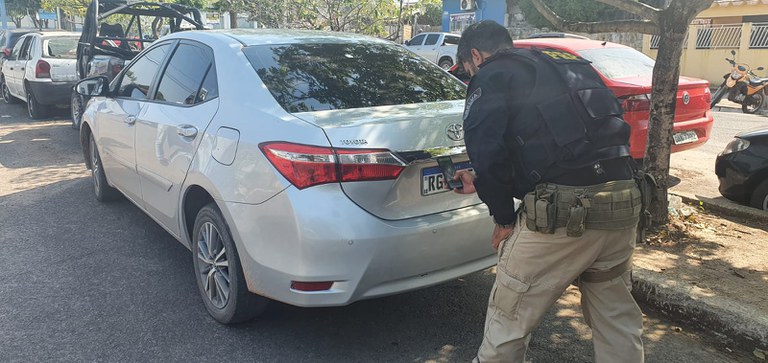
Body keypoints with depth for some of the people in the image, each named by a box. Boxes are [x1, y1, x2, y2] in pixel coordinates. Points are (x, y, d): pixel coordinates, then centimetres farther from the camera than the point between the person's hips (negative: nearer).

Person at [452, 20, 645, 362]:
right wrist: (483, 184, 35)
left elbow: (487, 150, -12)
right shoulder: (569, 66, 27)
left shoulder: (492, 76, 3)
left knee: (508, 319, 11)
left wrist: (504, 219, 2)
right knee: (617, 320, 22)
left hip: (562, 209, -8)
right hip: (622, 200, 8)